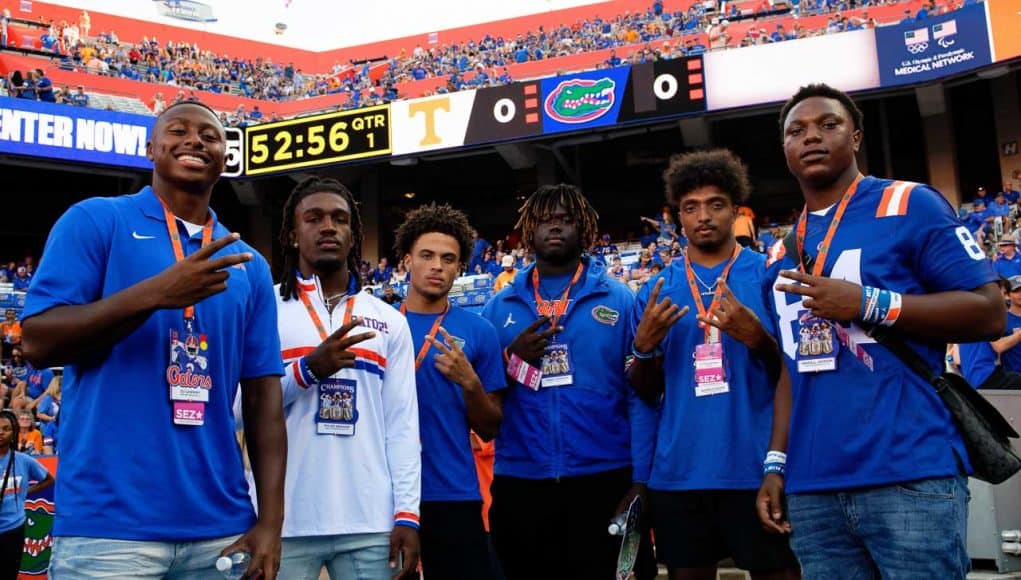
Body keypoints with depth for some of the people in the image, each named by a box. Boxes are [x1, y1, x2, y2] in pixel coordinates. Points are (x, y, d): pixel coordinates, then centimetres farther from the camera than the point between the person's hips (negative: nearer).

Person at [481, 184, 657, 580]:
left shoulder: (620, 300, 3)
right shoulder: (499, 307, 9)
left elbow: (640, 394, -2)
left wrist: (640, 480, -7)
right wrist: (511, 359, -10)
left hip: (604, 480, -2)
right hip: (518, 483, 2)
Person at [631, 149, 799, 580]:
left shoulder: (770, 277, 1)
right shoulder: (656, 291, 9)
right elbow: (646, 393, 11)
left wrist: (756, 337, -17)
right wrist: (644, 346, -8)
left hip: (758, 468, -2)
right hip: (678, 472, 3)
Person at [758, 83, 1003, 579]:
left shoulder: (910, 205, 0)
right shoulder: (782, 255, 16)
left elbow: (989, 313, -6)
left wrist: (866, 304, -16)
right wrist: (776, 464, 10)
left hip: (910, 475, -5)